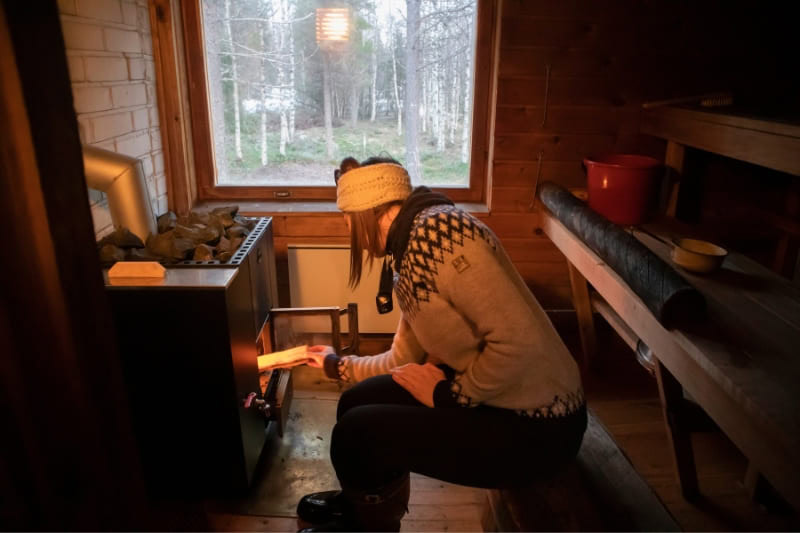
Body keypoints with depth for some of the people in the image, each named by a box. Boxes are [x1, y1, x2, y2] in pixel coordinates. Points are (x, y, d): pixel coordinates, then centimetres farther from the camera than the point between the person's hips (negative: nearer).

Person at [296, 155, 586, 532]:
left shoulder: (437, 230, -22)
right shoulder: (409, 253, 8)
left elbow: (519, 341, -28)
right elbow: (405, 360, 19)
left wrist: (449, 394, -13)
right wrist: (340, 366, 33)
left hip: (534, 424, -8)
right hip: (490, 398, 9)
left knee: (359, 433, -12)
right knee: (359, 404, 9)